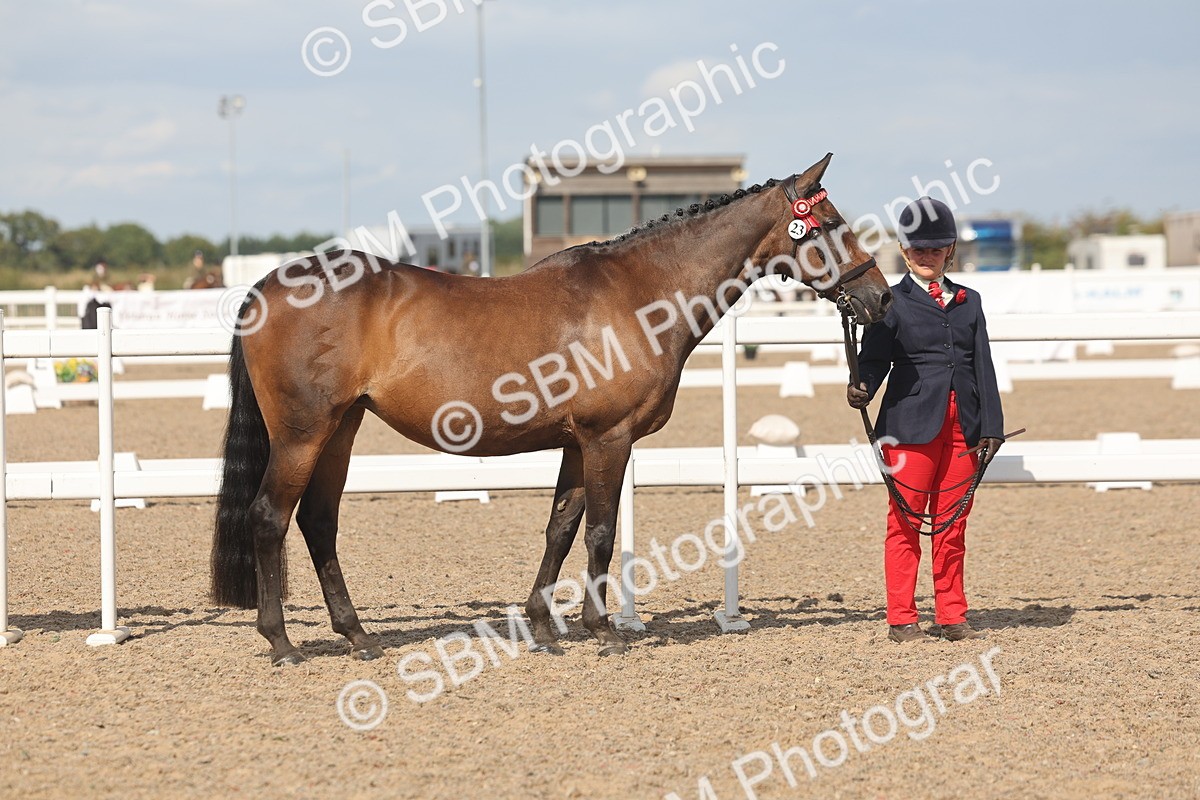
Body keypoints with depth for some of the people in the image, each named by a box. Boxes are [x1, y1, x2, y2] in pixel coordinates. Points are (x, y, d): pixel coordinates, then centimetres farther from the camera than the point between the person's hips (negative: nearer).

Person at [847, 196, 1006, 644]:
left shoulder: (968, 301, 14)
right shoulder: (891, 303, 3)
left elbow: (983, 367, 11)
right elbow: (874, 358, -4)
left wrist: (991, 426, 5)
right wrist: (862, 389, -26)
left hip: (961, 427, 4)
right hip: (911, 424, -4)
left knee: (952, 524, 8)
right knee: (905, 523, 0)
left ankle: (952, 617, 15)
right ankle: (901, 620, 4)